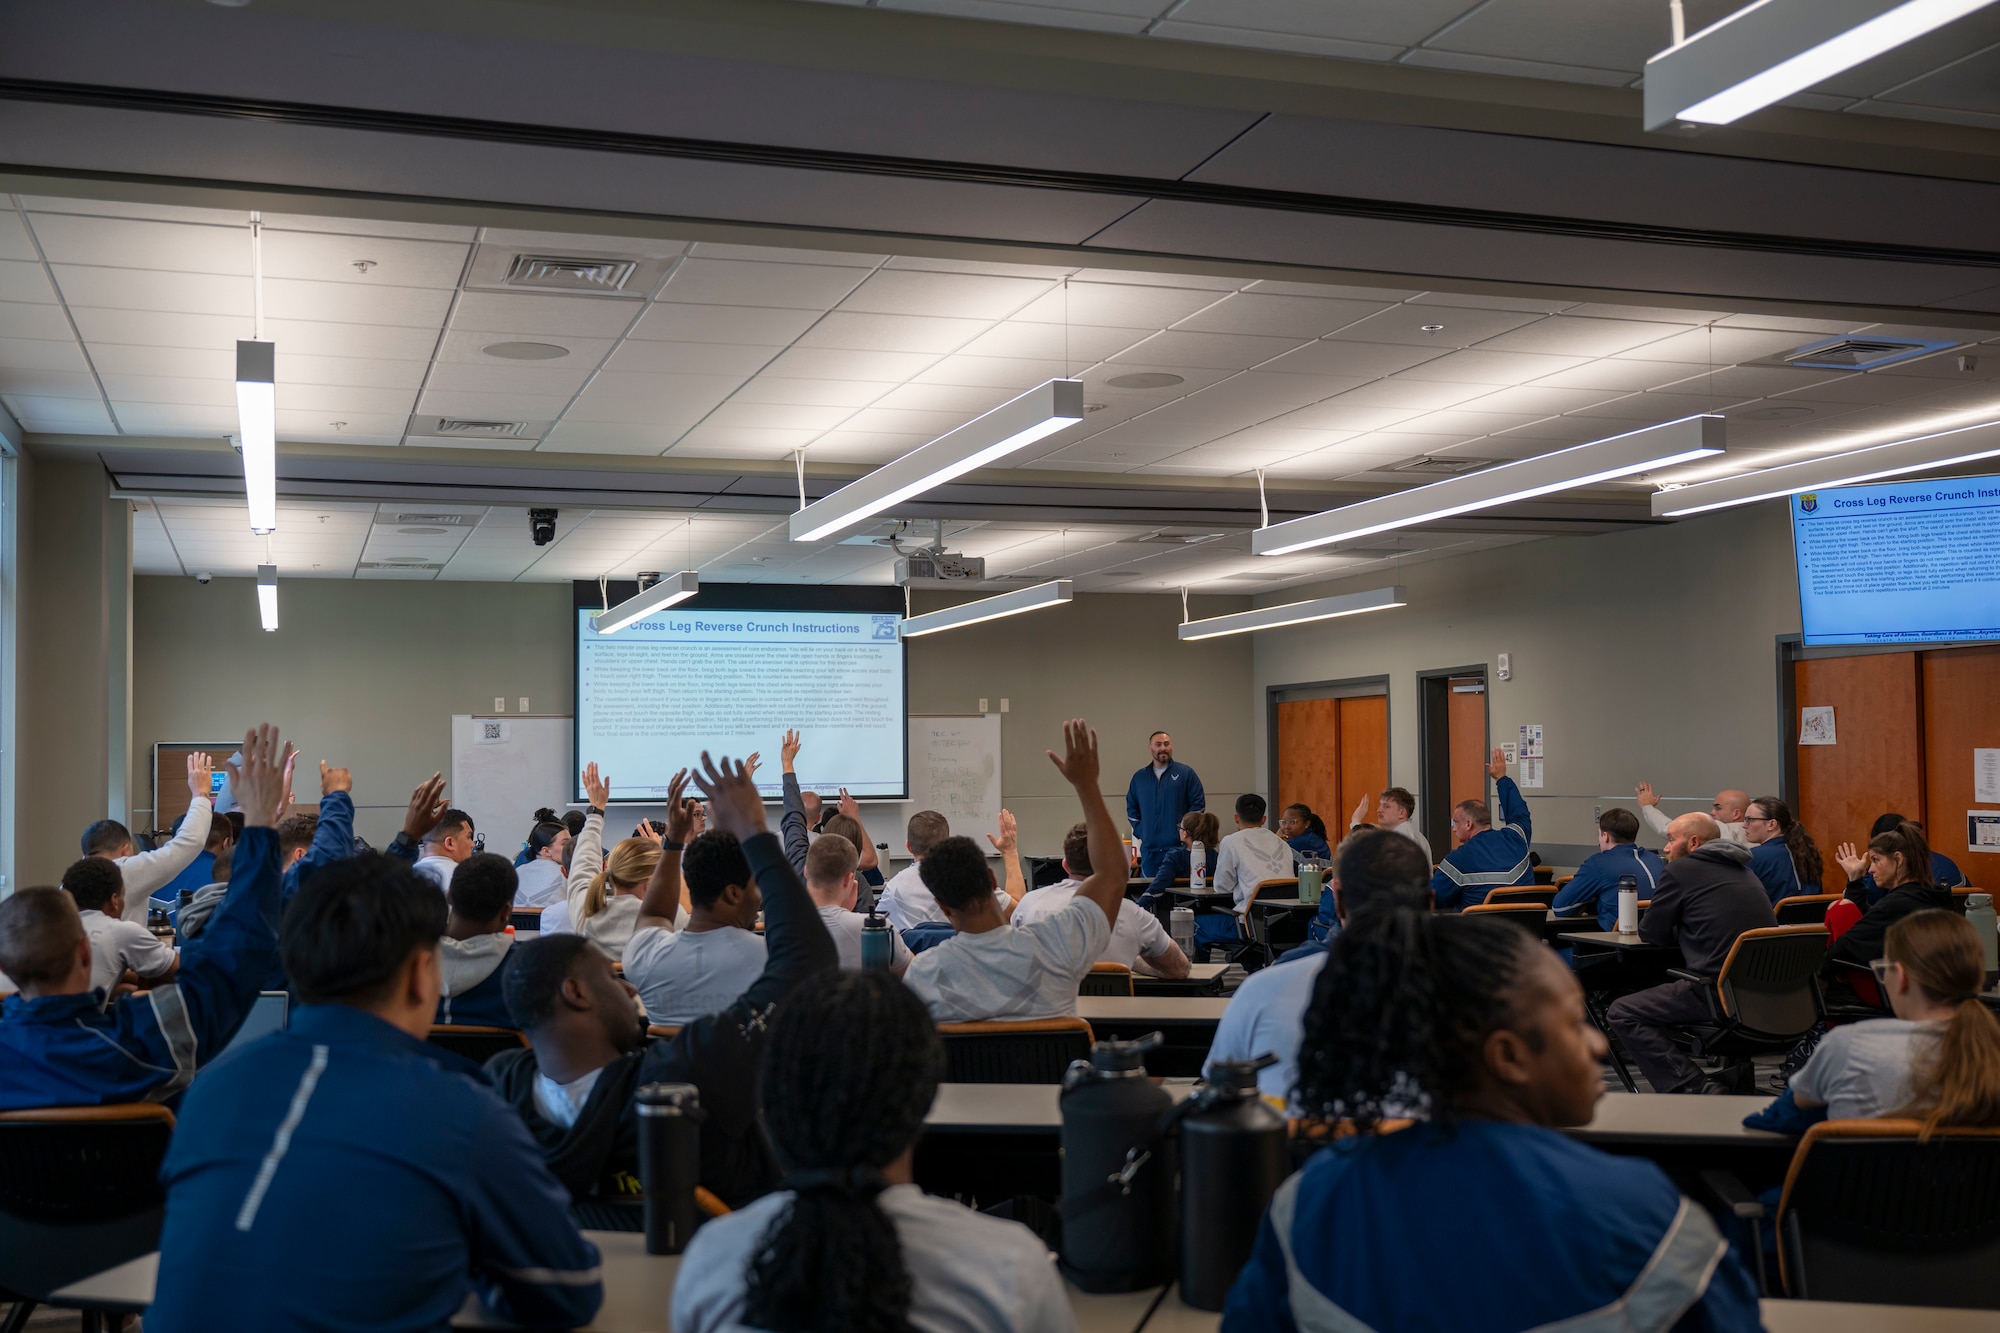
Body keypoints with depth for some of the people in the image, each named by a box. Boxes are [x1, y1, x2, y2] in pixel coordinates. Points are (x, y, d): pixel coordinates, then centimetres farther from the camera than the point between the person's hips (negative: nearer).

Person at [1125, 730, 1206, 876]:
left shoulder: (1185, 773, 3)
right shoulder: (1139, 777, 13)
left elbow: (1198, 803, 2)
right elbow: (1131, 808, 21)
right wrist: (1139, 830, 8)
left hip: (1178, 846, -3)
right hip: (1149, 847, 3)